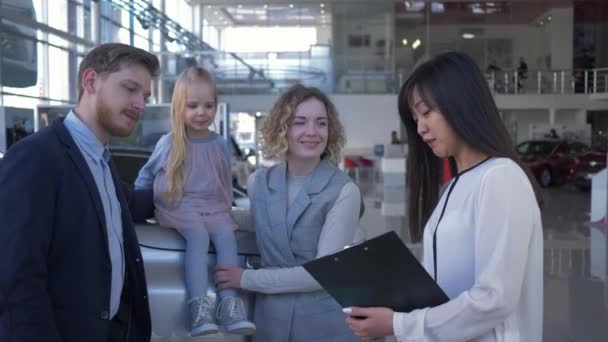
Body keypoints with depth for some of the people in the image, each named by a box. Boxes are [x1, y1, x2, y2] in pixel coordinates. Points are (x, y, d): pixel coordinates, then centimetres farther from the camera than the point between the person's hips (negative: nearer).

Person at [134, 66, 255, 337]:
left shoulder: (220, 144, 9)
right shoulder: (168, 144, 1)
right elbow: (146, 175, 15)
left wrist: (227, 208, 16)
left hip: (214, 208, 3)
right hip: (180, 207, -3)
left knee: (226, 236, -27)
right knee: (198, 236, -32)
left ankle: (229, 303, -33)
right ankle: (199, 306, -40)